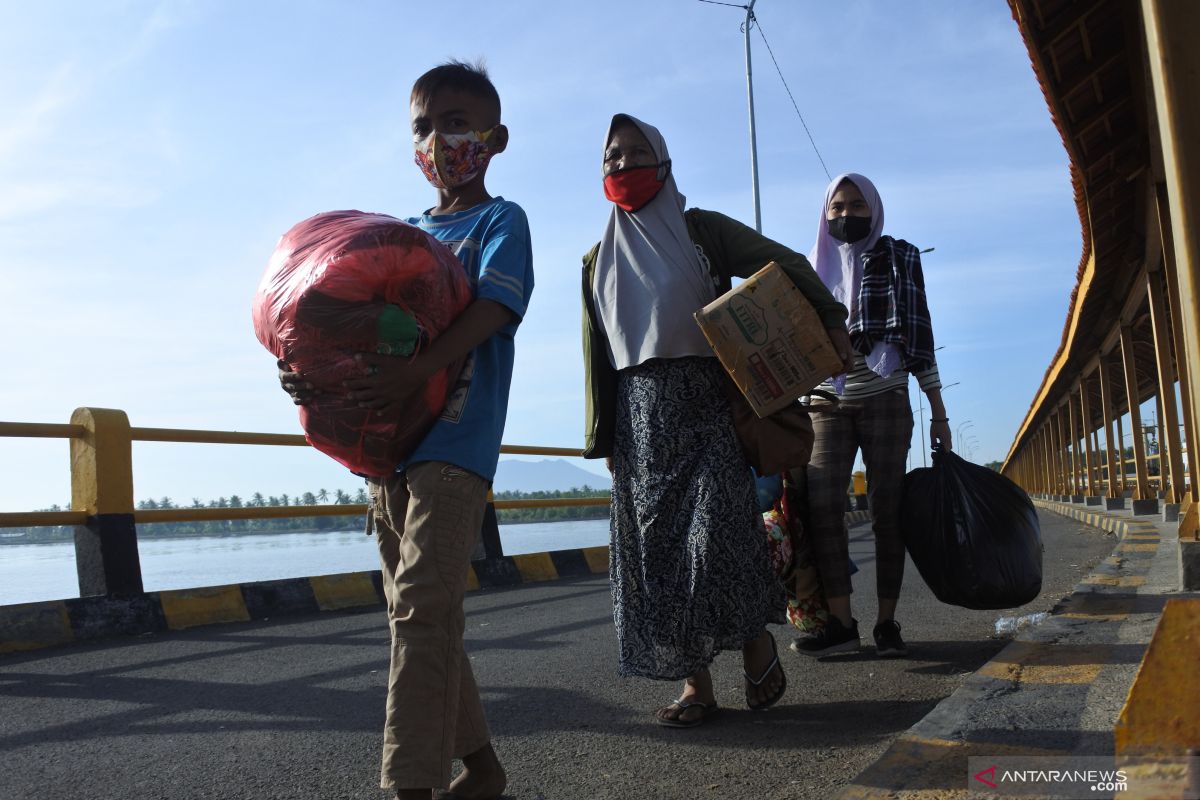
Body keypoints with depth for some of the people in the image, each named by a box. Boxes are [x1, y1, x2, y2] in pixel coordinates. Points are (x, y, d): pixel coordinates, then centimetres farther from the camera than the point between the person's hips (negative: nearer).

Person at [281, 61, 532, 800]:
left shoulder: (500, 220, 2)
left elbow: (494, 306, -16)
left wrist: (417, 371, -30)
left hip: (455, 440, -7)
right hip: (385, 443, 7)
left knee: (421, 606, -14)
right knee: (420, 609, 11)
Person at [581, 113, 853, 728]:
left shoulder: (702, 231, 7)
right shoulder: (599, 260, 16)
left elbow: (785, 263, 10)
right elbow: (597, 355, 13)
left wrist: (830, 318, 0)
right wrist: (603, 438, 8)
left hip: (707, 405, -3)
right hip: (640, 417, 4)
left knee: (718, 532, -16)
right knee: (657, 549, 0)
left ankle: (756, 638, 10)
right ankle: (695, 684, 9)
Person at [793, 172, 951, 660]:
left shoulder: (897, 259, 8)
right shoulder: (814, 267, 14)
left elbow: (919, 336, 4)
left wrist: (938, 412, 0)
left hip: (884, 398, -2)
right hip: (827, 403, 2)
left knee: (886, 509, -3)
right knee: (821, 505, -12)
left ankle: (887, 623, 2)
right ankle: (840, 622, -8)